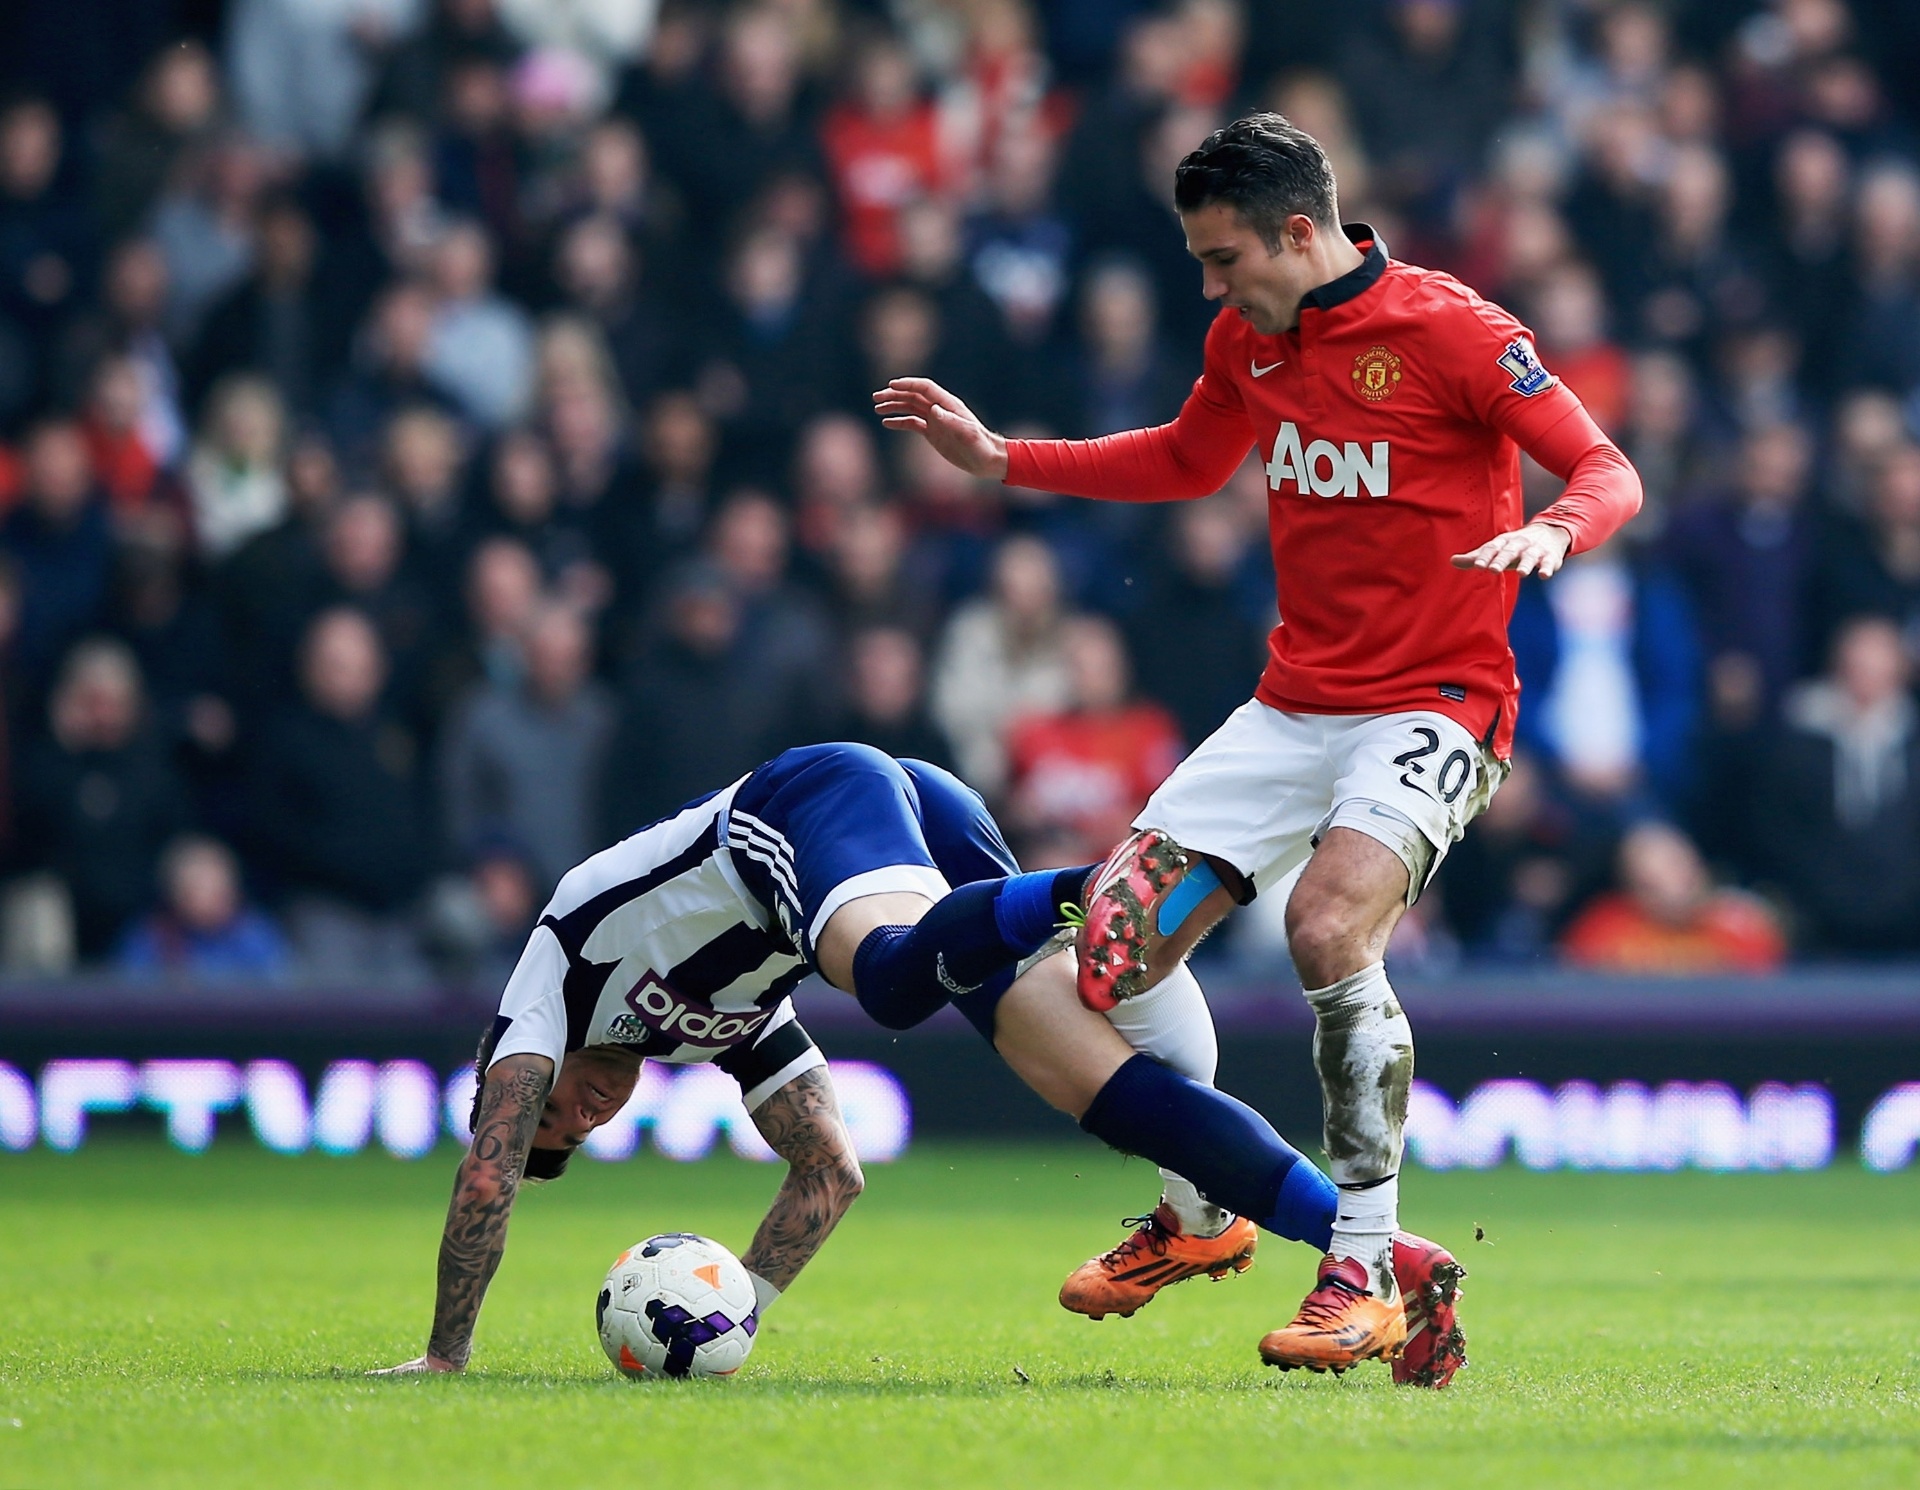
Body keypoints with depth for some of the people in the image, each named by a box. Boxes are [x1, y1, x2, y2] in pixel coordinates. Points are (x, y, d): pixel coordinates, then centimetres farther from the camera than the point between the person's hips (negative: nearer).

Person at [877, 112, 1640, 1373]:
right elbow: (1188, 464, 28)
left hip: (1435, 703, -7)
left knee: (1330, 925, -30)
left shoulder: (1451, 332, -13)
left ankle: (1365, 1277, -21)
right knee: (1122, 933, -4)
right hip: (1295, 702, 7)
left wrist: (1549, 533, -34)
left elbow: (1609, 473, -12)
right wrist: (999, 461, 23)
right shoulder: (1250, 338, 8)